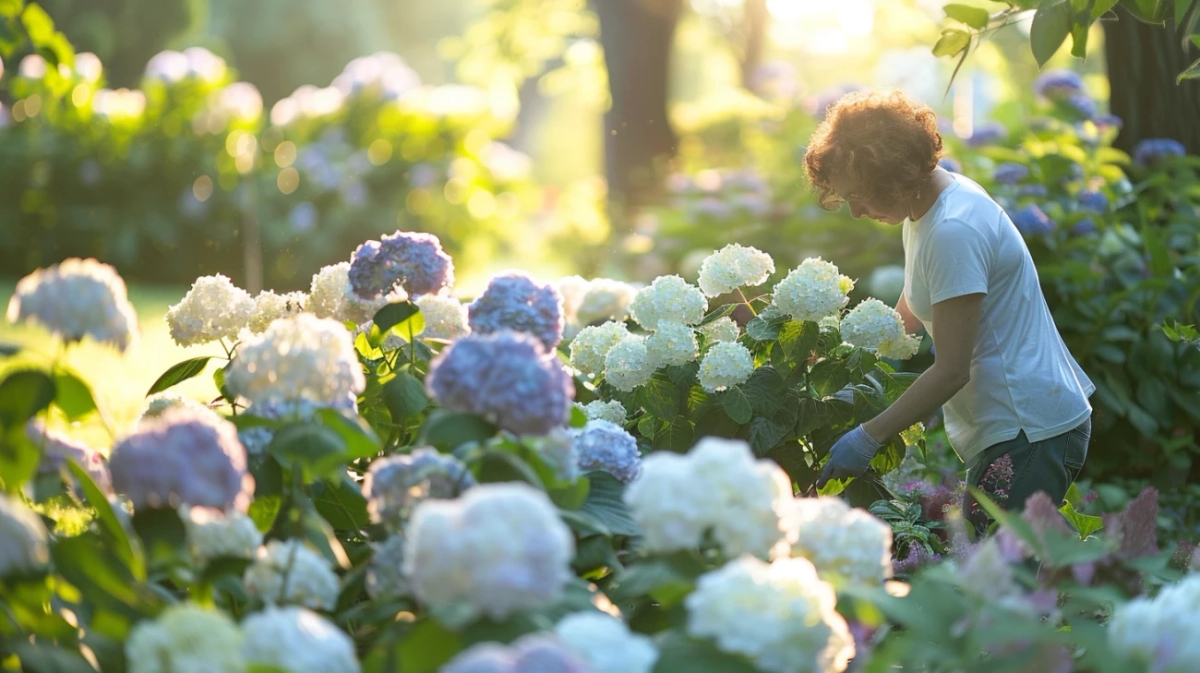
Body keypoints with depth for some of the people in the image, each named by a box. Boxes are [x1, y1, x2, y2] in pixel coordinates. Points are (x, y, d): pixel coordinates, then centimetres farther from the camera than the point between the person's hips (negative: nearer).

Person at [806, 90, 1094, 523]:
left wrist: (867, 438, -15)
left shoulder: (953, 232, -21)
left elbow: (951, 371, -20)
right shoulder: (926, 207, 11)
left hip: (1030, 433, -10)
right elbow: (909, 317, 25)